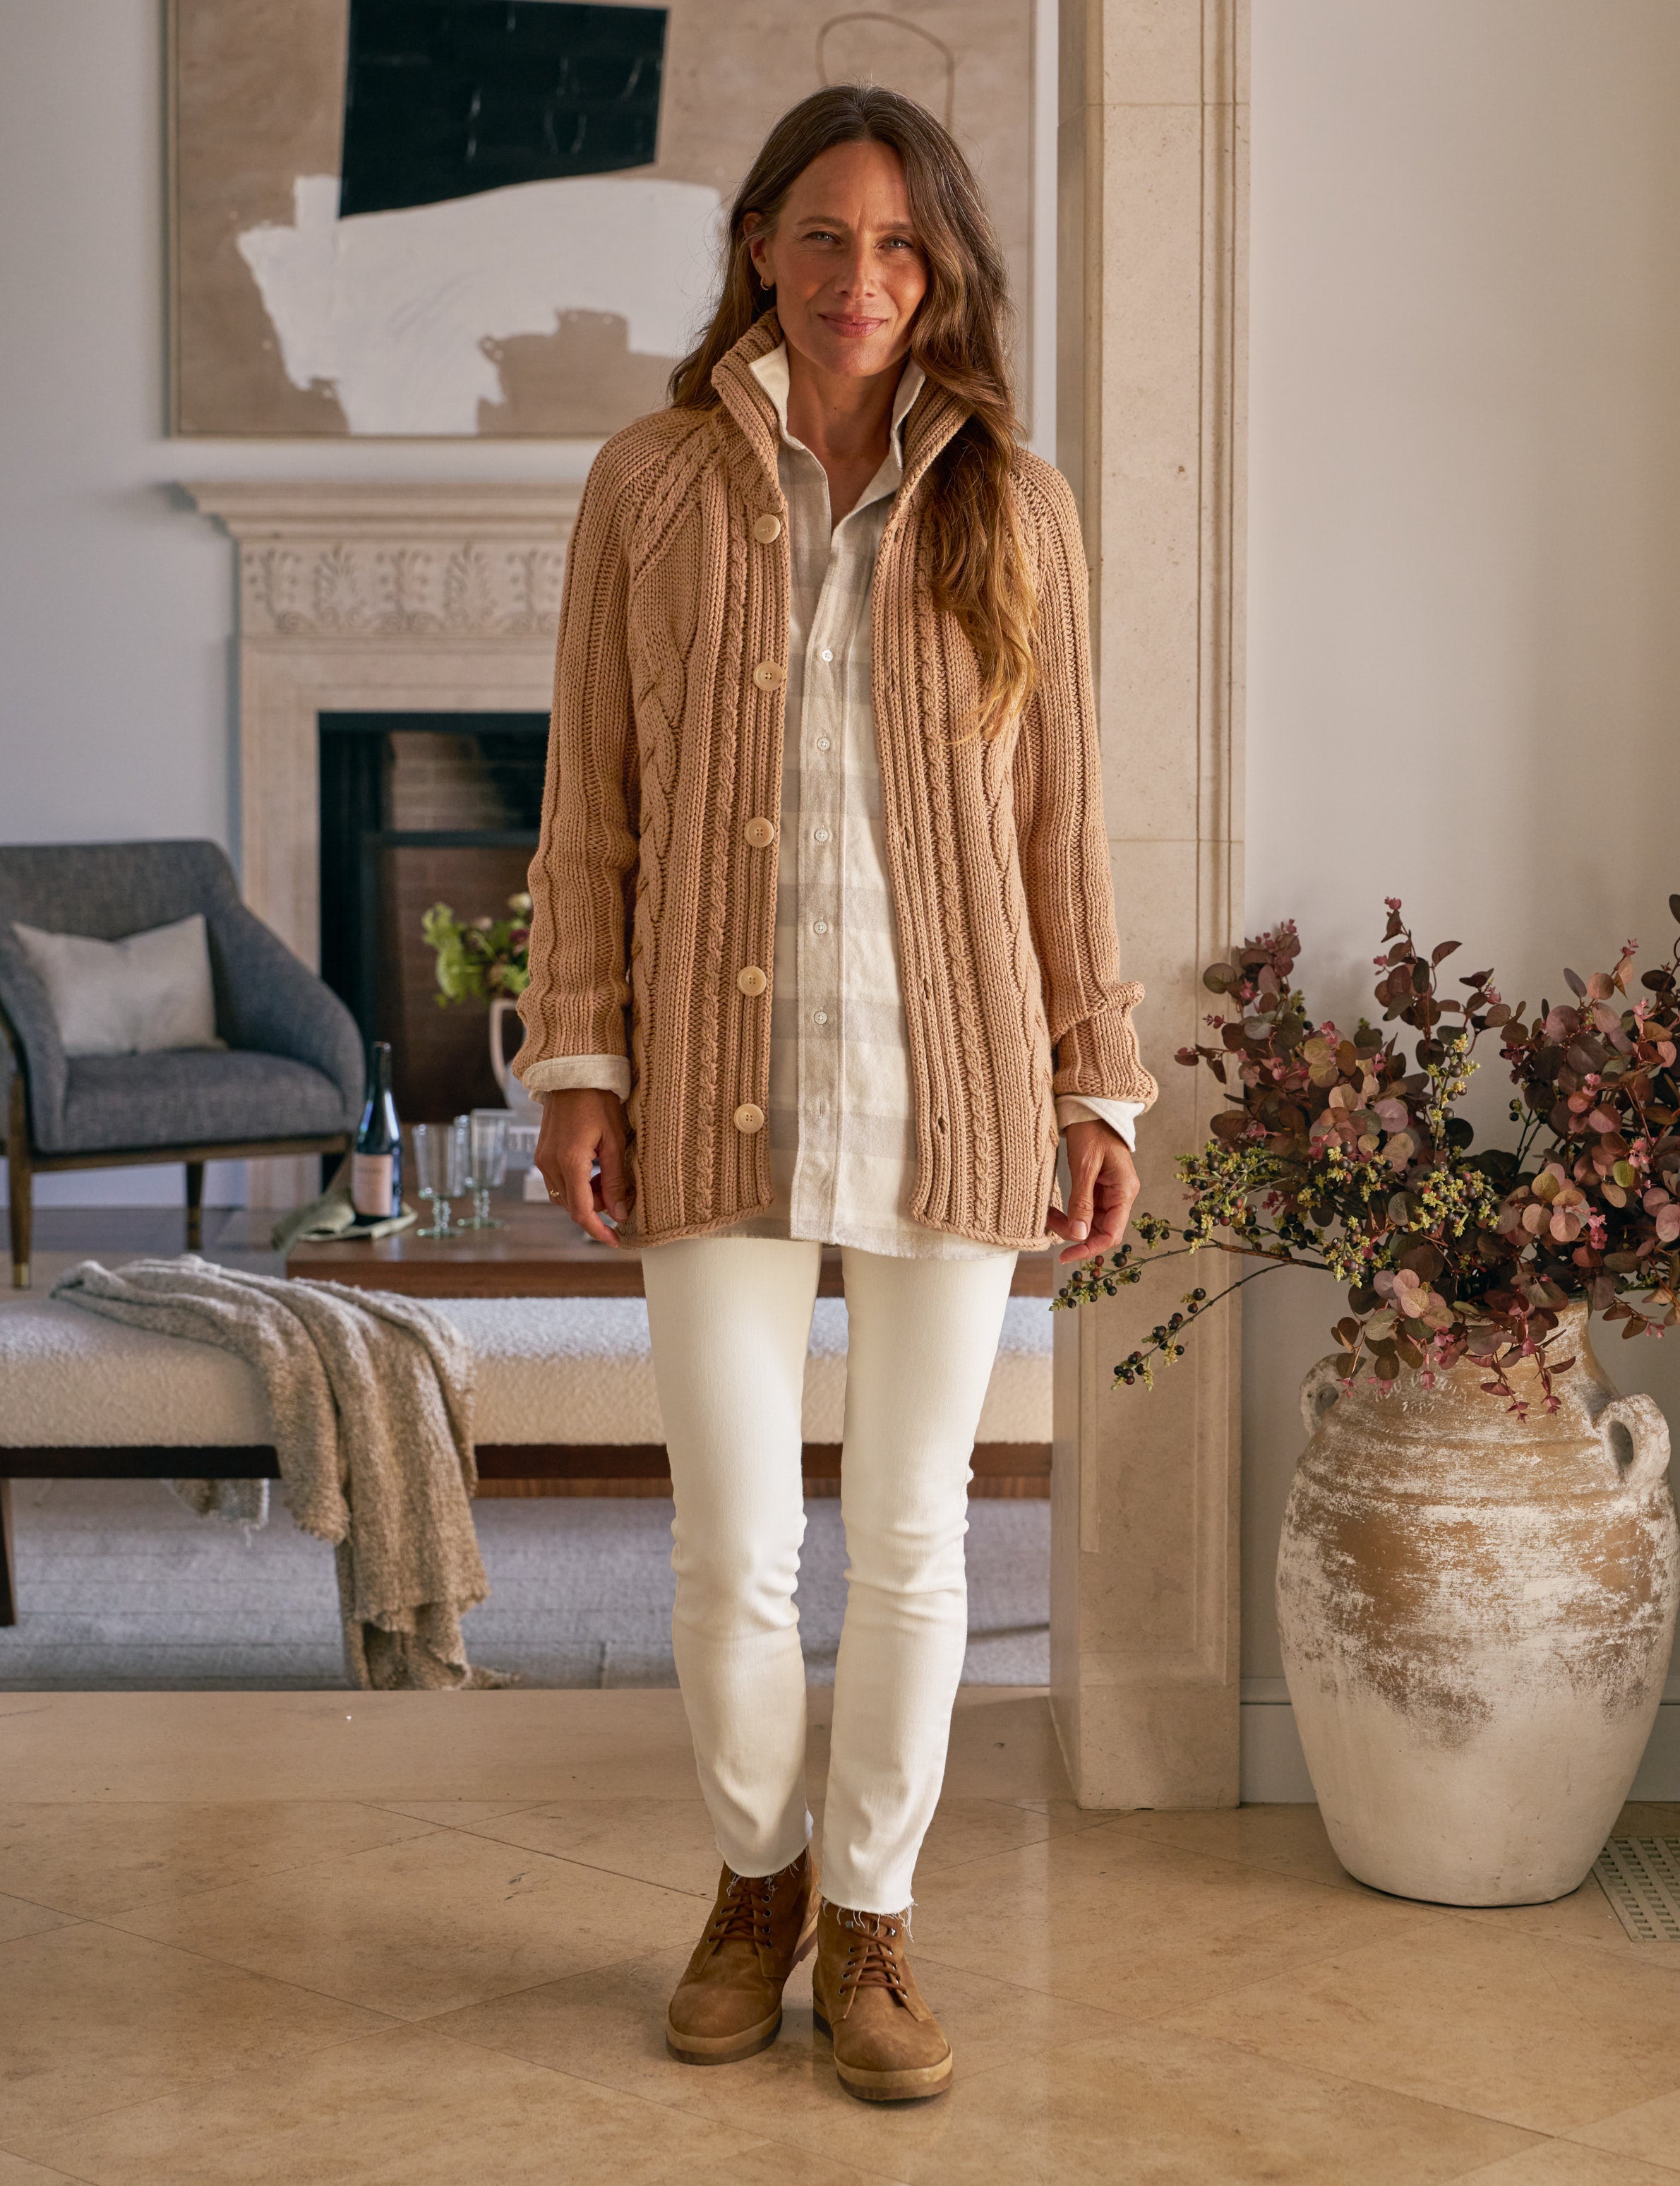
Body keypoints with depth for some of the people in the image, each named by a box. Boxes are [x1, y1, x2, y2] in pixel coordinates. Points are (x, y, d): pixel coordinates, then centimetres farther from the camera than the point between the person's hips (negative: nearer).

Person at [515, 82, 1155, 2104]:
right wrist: (577, 1066, -2)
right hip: (721, 1097, 0)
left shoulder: (1012, 508, 5)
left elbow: (1060, 819, 6)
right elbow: (589, 801, 4)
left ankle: (871, 1920, 26)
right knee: (732, 1548, 3)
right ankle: (757, 1878, 29)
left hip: (947, 1088, 1)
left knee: (910, 1539, 8)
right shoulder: (651, 489, 4)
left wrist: (1098, 1089, 3)